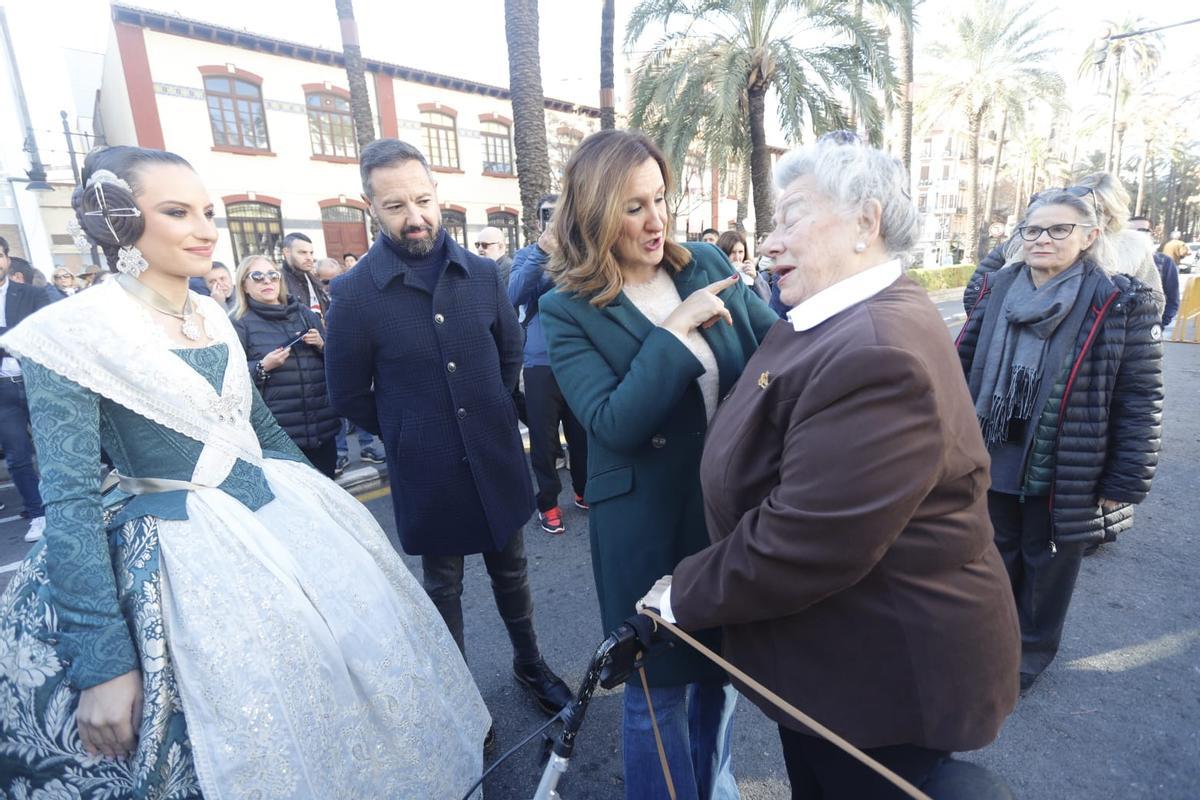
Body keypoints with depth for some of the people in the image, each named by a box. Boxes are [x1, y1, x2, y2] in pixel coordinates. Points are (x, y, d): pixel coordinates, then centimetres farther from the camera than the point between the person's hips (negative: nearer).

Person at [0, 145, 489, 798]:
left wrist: (319, 499, 20)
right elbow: (70, 504, -16)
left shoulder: (215, 317, 4)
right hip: (183, 553, -6)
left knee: (358, 662, 18)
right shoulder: (69, 333, -15)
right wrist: (101, 665, -18)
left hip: (284, 517, 7)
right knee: (254, 734, 6)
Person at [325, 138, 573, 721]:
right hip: (426, 471, -2)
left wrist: (489, 417, 10)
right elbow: (349, 396, -3)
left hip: (497, 459, 3)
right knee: (443, 585, 17)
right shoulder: (354, 293, -12)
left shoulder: (481, 273, -3)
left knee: (510, 570, 20)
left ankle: (530, 664, 44)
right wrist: (409, 436, 3)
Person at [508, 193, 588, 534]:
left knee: (582, 432, 12)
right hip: (541, 362, -2)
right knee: (544, 437, 3)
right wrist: (542, 250, -19)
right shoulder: (526, 255, 5)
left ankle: (584, 491, 32)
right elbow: (515, 295, -13)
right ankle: (548, 502, 18)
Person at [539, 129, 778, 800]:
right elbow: (612, 426, -21)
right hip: (650, 525, -5)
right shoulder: (569, 311, -12)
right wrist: (675, 330, -23)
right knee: (660, 685, 15)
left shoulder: (707, 264, 1)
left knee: (722, 665, 25)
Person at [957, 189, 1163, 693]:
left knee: (1046, 565, 17)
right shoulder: (997, 290, -1)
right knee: (996, 557, 20)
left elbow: (1141, 401, -10)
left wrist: (1125, 483, -11)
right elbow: (963, 365, 5)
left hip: (1063, 475, -3)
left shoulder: (1122, 304, -11)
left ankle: (1031, 650, 40)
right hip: (992, 463, 3)